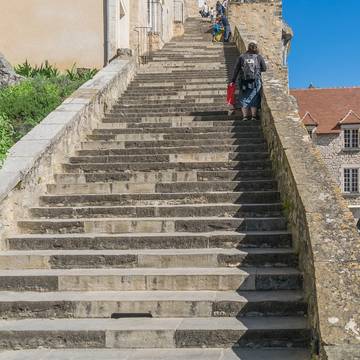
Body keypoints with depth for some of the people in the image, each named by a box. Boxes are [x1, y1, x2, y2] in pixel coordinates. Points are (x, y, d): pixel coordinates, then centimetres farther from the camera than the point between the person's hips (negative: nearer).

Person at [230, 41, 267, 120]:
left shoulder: (242, 57, 3)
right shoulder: (259, 57, 1)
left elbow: (236, 69, 2)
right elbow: (264, 68, 9)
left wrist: (233, 80, 4)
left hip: (243, 81, 1)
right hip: (255, 81, 0)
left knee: (244, 98, 9)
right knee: (254, 99, 8)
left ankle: (245, 116, 2)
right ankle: (253, 116, 3)